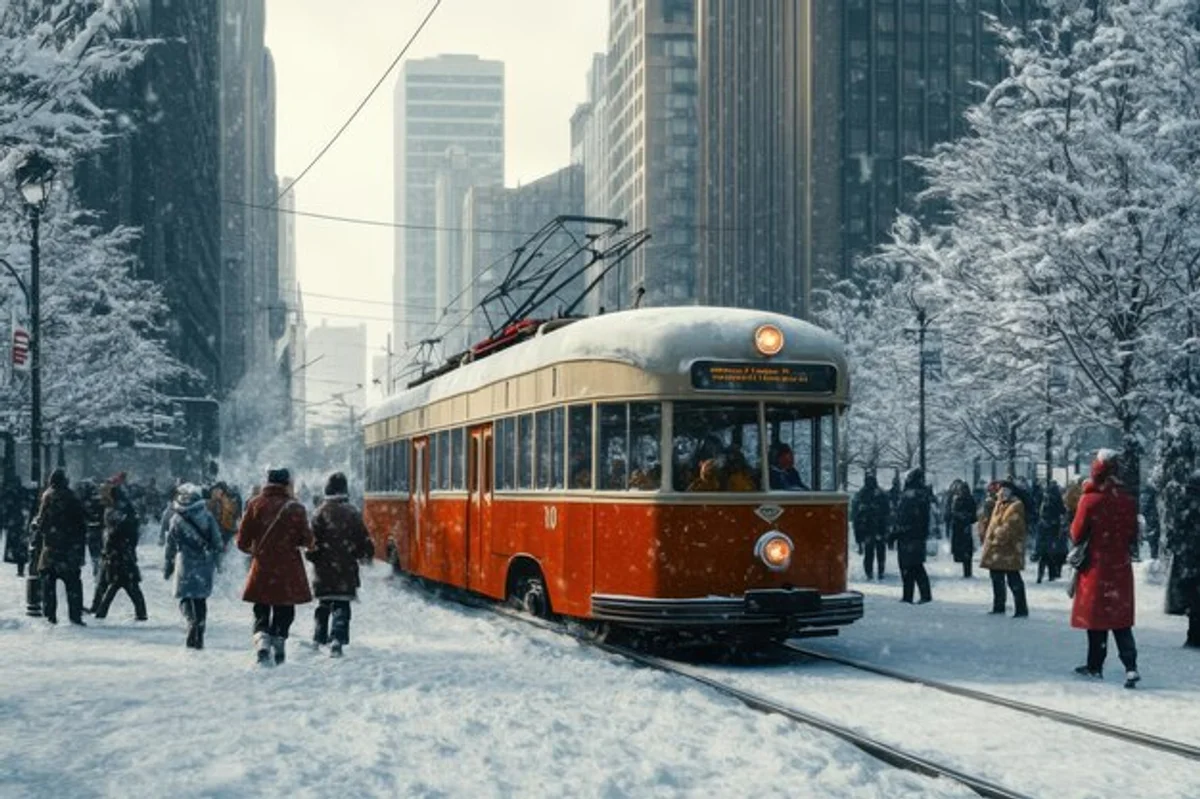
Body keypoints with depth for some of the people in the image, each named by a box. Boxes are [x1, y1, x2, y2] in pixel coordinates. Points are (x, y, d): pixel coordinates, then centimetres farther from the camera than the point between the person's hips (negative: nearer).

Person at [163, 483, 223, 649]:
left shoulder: (176, 519, -5)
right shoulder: (208, 517, 2)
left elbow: (170, 546, -1)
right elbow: (217, 542, 5)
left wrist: (167, 568, 8)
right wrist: (214, 560, 17)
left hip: (186, 565, -3)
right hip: (205, 564, 3)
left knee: (185, 597, 5)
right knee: (201, 598, 12)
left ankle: (191, 620, -22)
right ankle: (199, 638, 14)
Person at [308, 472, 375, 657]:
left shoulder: (320, 513, -4)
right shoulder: (352, 513, -2)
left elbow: (313, 540, -8)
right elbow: (363, 540, 1)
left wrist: (312, 555, 9)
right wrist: (365, 552, 19)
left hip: (324, 568, 1)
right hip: (346, 570, -1)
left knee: (323, 605, 16)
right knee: (341, 606, -1)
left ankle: (319, 640, 19)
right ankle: (337, 640, -16)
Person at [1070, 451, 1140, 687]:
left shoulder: (1089, 500, -13)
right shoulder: (1128, 502, -2)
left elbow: (1077, 535, -8)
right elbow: (1133, 536, 7)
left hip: (1096, 566, -3)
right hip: (1122, 567, 3)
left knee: (1097, 616, 9)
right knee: (1121, 619, 7)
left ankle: (1095, 666, 15)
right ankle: (1131, 667, -5)